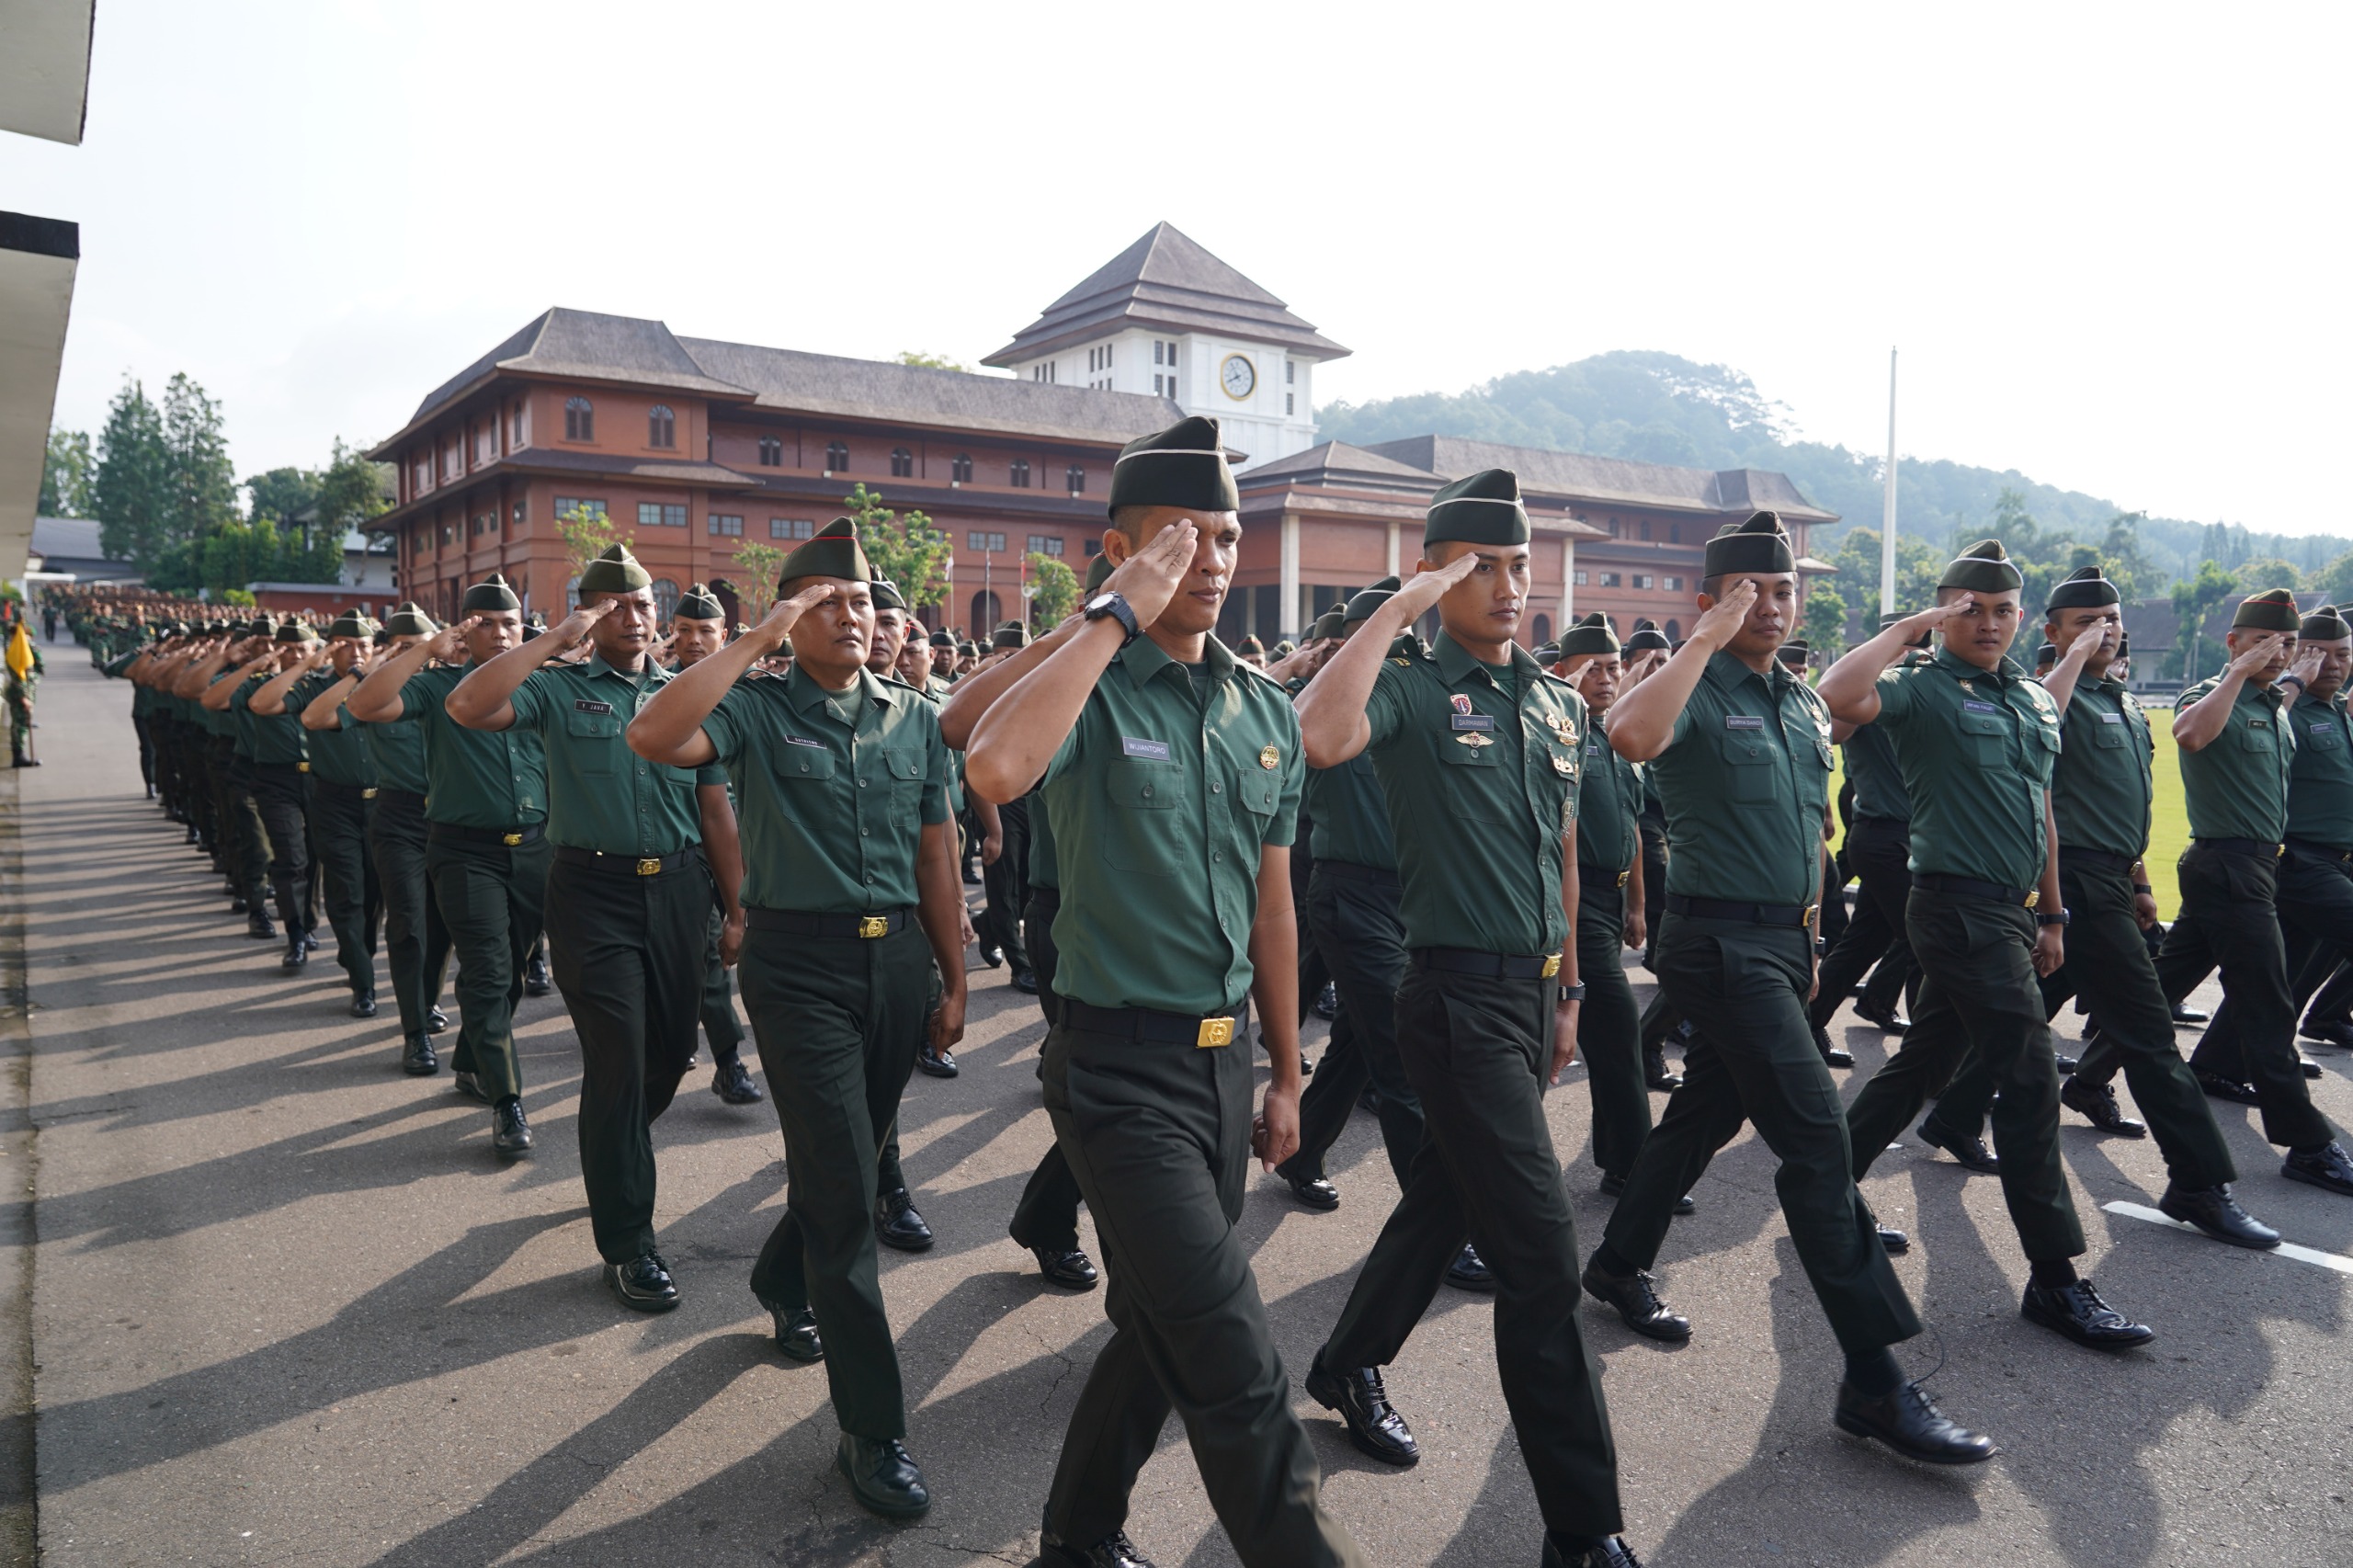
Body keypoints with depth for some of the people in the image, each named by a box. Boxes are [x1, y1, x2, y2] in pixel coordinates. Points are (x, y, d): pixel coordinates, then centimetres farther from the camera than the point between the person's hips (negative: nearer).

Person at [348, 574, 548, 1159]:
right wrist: (427, 649, -17)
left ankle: (471, 1066, 36)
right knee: (488, 972, -9)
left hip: (533, 846, 4)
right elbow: (364, 706, -16)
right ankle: (507, 1102, -6)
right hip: (467, 850, -4)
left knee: (511, 969, 15)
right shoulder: (439, 684, -2)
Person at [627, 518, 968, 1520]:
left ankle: (785, 1282, 52)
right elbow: (652, 738, -25)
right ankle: (871, 1430, 3)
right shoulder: (758, 707, -4)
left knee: (849, 1160, 21)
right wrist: (754, 642, -21)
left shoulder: (917, 720, 8)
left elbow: (936, 861, 11)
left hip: (898, 961, 5)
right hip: (800, 965, -5)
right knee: (845, 1188, -6)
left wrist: (954, 980, 11)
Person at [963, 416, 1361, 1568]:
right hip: (1122, 1068, -7)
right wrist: (1118, 615, -26)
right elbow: (996, 769, -35)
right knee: (1234, 1364, -8)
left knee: (1160, 1327, 20)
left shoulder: (1266, 710, 8)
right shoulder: (1089, 690, -10)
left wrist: (1286, 1079, 16)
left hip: (1222, 1063, 7)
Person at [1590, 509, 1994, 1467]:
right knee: (1816, 1138, -11)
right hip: (1719, 939, -9)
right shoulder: (1696, 691, -12)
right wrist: (1707, 638, -28)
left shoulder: (1804, 702, 14)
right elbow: (1633, 735, -37)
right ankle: (1873, 1381, -5)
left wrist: (1806, 934, 23)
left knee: (1707, 1112, 19)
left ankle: (1620, 1264, 38)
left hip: (1781, 937, 9)